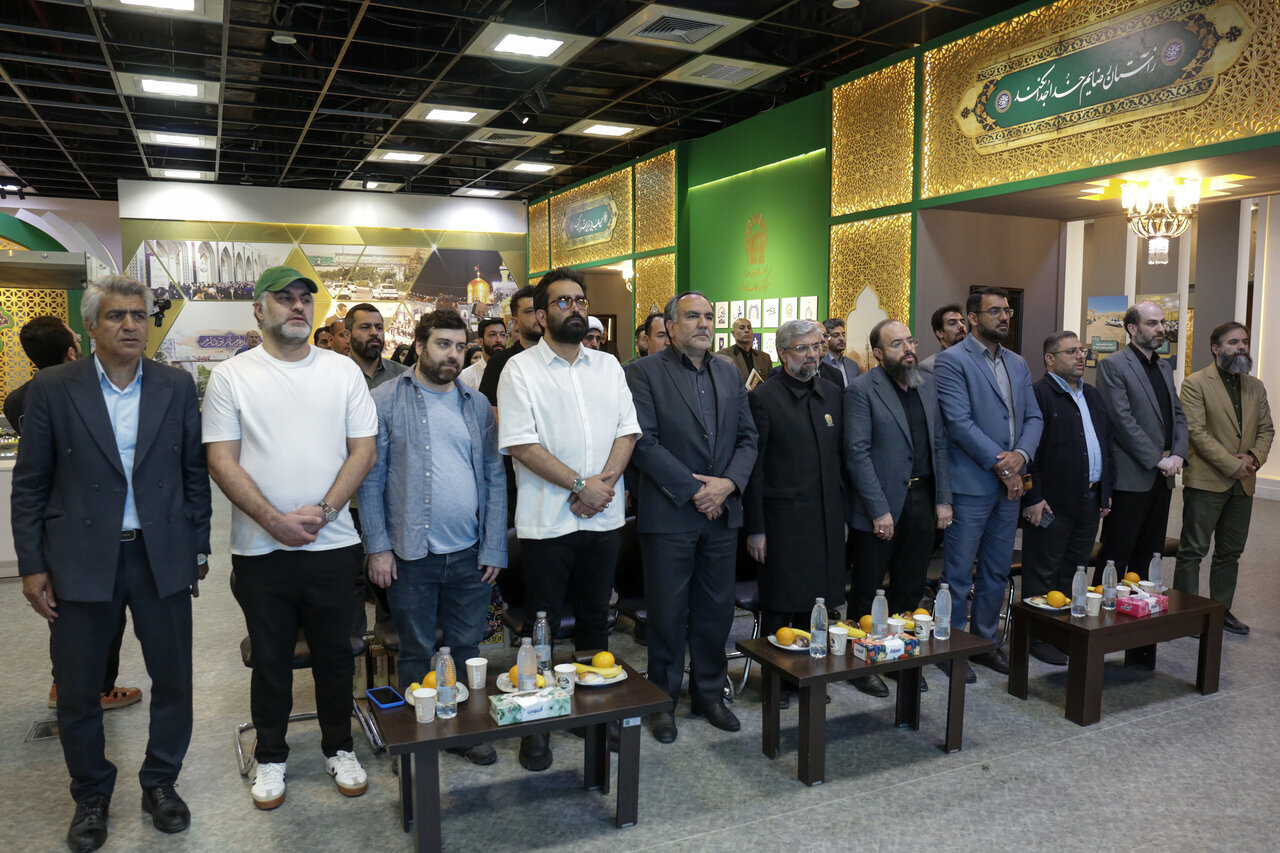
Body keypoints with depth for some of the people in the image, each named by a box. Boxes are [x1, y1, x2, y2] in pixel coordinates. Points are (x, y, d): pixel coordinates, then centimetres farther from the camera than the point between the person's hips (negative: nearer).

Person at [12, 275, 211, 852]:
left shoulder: (177, 388, 1)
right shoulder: (53, 389, -3)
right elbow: (30, 484, 0)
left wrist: (198, 548, 5)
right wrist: (32, 565, -3)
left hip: (162, 559, 1)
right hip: (80, 561, -1)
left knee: (173, 680, 10)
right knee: (77, 691, 11)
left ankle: (160, 783, 32)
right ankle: (91, 797, 33)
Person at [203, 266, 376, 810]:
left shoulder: (343, 370, 3)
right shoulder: (230, 376, 0)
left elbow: (363, 449, -1)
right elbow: (221, 460, -5)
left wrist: (323, 511, -12)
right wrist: (274, 520, -15)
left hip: (333, 544, 1)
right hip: (260, 548, -1)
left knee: (335, 653, 12)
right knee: (270, 658, 13)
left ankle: (339, 748, 31)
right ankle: (270, 756, 31)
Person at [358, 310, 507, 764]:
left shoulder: (477, 404, 8)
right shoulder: (387, 399, -3)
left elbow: (494, 477, 8)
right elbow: (371, 477, -4)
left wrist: (494, 548, 3)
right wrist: (378, 546, -9)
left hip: (469, 554, 3)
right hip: (412, 553, -3)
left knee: (467, 649, 14)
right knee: (416, 654, 11)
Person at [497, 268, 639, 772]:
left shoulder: (608, 366, 10)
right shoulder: (520, 370, -5)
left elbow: (627, 430, 6)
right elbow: (521, 445, -13)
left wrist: (606, 480, -11)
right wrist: (581, 485, -15)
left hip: (603, 516, 4)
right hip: (547, 519, -4)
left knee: (595, 620, 15)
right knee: (542, 626, 6)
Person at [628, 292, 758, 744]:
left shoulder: (729, 375, 12)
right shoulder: (645, 372, -6)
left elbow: (747, 437, 10)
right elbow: (645, 442, -13)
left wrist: (729, 483, -8)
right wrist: (692, 489, -15)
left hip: (721, 511, 5)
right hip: (669, 513, -5)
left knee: (717, 609, 13)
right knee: (668, 612, 6)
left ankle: (709, 693, 30)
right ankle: (663, 698, 23)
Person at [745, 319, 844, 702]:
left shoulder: (832, 394, 10)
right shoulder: (764, 397, -7)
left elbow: (841, 457, 14)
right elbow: (754, 467, -8)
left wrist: (843, 513, 10)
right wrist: (755, 528, -10)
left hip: (827, 518, 5)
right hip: (783, 521, -5)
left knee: (816, 603, 13)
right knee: (779, 608, 4)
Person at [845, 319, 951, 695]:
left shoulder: (928, 384, 10)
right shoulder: (861, 389, -9)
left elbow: (939, 443, 12)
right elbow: (857, 453, -14)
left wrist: (943, 499, 5)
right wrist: (879, 510, -16)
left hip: (922, 502, 6)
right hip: (880, 506, -5)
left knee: (910, 590, 15)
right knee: (866, 591, 7)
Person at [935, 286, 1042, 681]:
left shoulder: (1017, 364, 14)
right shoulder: (952, 361, -8)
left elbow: (1033, 417, 11)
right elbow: (960, 422, -16)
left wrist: (1020, 454, -9)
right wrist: (1000, 464, -15)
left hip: (1009, 484, 7)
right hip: (971, 483, -7)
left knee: (997, 573, 15)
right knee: (958, 574, 2)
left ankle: (984, 641, 29)